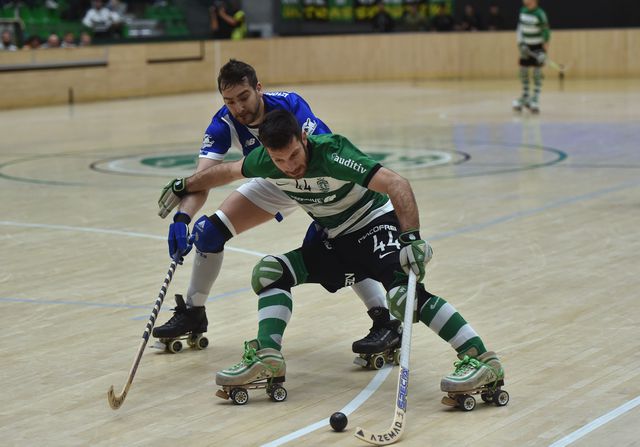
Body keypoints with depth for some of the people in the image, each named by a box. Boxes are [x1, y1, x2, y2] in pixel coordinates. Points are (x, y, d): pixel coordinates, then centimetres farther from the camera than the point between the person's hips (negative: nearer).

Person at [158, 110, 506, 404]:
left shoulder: (330, 154, -29)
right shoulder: (266, 162, -8)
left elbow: (396, 183, -36)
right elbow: (228, 171, 15)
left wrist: (412, 238, -46)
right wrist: (184, 186, 27)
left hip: (376, 225, -8)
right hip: (337, 242, 8)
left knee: (403, 291, -32)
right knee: (269, 271, -4)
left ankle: (483, 361, -36)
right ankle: (267, 357, -12)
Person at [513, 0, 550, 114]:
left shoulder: (539, 14, -19)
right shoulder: (523, 11, 1)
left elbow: (546, 32, -18)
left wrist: (544, 51, -21)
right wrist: (520, 43, 4)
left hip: (537, 47, -6)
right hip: (526, 46, 6)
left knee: (537, 74, -5)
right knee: (523, 72, 8)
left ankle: (536, 99, 0)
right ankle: (525, 97, 21)